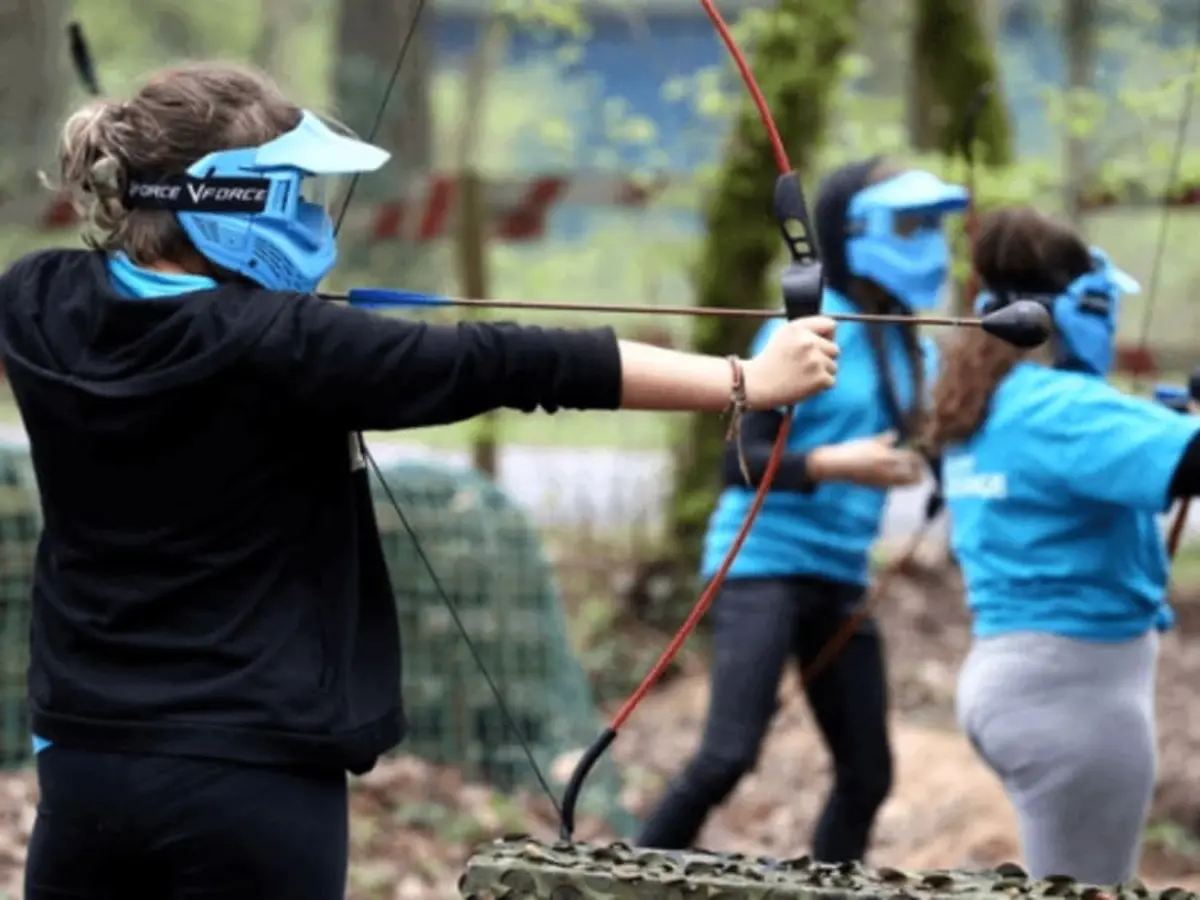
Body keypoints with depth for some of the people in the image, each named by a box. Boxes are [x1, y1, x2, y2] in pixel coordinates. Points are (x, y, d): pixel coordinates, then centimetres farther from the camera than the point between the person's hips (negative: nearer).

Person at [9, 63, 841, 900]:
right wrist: (745, 379, -19)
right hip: (252, 782, -5)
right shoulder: (277, 346, -18)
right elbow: (502, 365, -20)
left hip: (85, 768, 6)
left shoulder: (40, 308, -1)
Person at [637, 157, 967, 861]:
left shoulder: (908, 348, 9)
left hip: (842, 580, 7)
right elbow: (741, 461, -14)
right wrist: (833, 464, -28)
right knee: (729, 754, -19)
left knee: (867, 776, 7)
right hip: (766, 563, -7)